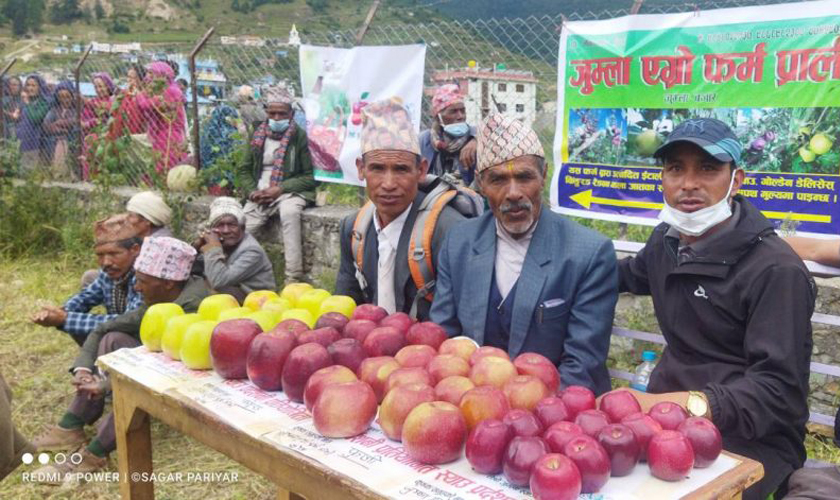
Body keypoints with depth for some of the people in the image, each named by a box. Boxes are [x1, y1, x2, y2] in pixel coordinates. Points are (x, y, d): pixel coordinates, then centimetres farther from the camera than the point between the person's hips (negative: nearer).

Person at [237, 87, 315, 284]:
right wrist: (253, 191, -4)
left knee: (289, 212, -37)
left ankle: (293, 279, -35)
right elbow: (243, 170, 16)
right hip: (260, 195, 4)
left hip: (289, 192, -4)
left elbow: (310, 177, -6)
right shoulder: (259, 136, 9)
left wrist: (280, 189, -15)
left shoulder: (300, 136, -4)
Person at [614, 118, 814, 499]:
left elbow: (779, 390, -20)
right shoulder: (667, 238, 8)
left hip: (747, 441, -6)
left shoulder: (776, 270, -15)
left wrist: (691, 405, -35)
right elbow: (637, 275, 32)